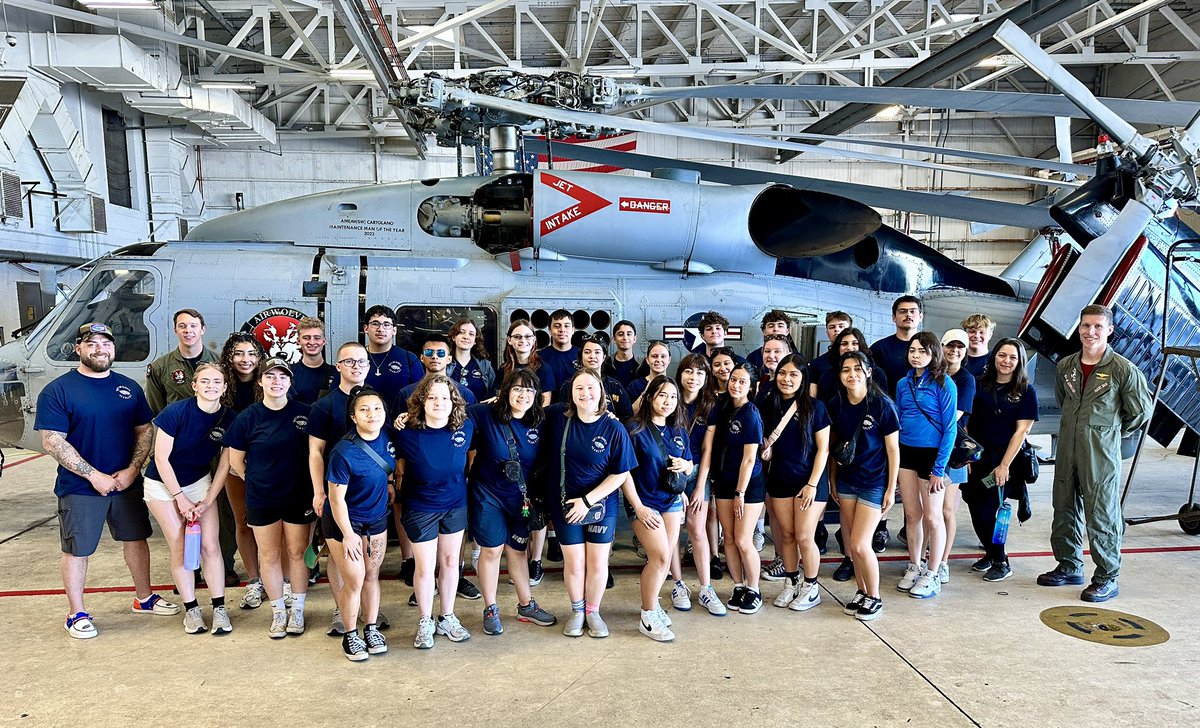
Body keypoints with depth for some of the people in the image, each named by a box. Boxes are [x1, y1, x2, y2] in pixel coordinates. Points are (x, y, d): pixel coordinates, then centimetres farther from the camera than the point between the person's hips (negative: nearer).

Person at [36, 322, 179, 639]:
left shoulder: (129, 387, 5)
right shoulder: (57, 391, -8)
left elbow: (145, 431, 6)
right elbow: (52, 442, -13)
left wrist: (132, 470, -9)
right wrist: (94, 476, -17)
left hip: (128, 484, 4)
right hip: (80, 489, -4)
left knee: (136, 539, 14)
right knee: (77, 551, 7)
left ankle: (144, 598, 31)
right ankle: (77, 614, 23)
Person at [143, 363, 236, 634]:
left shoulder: (229, 419, -13)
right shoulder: (176, 412, -22)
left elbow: (224, 465, -6)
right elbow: (161, 459, -16)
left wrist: (207, 501, -10)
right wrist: (180, 497, -13)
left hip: (200, 482, 3)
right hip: (164, 485, -2)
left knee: (210, 546, -3)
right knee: (180, 548, -1)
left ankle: (219, 608, 6)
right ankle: (191, 609, 13)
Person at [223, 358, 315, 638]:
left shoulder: (304, 413, -7)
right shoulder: (248, 417, -6)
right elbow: (235, 460, 3)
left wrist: (313, 488, -2)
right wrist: (258, 480, 3)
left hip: (298, 496, 0)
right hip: (261, 499, 1)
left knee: (297, 553, 9)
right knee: (269, 556, 11)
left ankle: (297, 609, 26)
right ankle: (278, 612, 27)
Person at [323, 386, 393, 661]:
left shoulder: (386, 435, -11)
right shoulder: (344, 452, -28)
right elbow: (337, 498, -20)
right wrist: (348, 535, -15)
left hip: (377, 518, 5)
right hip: (345, 521, -5)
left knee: (371, 577, 14)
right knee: (354, 581, 1)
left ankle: (371, 629, 31)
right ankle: (350, 636, 22)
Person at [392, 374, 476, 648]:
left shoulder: (466, 428, -13)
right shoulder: (407, 433, -18)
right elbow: (399, 470, -4)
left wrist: (460, 482, 5)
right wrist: (402, 498, 0)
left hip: (455, 506, 3)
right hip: (420, 509, -2)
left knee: (450, 561, 14)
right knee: (425, 566, 5)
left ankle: (447, 618, 32)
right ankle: (425, 622, 26)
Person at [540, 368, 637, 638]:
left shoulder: (614, 428, -15)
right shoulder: (558, 415, -9)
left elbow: (620, 473, -12)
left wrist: (588, 500, -15)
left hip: (602, 504, -1)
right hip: (565, 503, 1)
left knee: (598, 562, 8)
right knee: (574, 563, 6)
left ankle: (593, 611, 32)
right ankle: (577, 611, 32)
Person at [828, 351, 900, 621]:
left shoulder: (882, 404, -14)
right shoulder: (836, 405, -1)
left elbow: (893, 449, -9)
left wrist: (891, 488, -8)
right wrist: (832, 480, 11)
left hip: (874, 483, -5)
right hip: (846, 481, 5)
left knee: (860, 544, -7)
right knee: (852, 544, 9)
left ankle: (874, 598, 14)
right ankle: (862, 592, 27)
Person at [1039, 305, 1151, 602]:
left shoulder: (1123, 369, -8)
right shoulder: (1065, 366, 7)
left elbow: (1141, 412, 0)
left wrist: (1112, 433, 7)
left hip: (1102, 455, -6)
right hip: (1066, 452, 6)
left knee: (1102, 516, 0)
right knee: (1065, 510, 14)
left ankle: (1107, 578, 12)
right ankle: (1069, 567, 29)